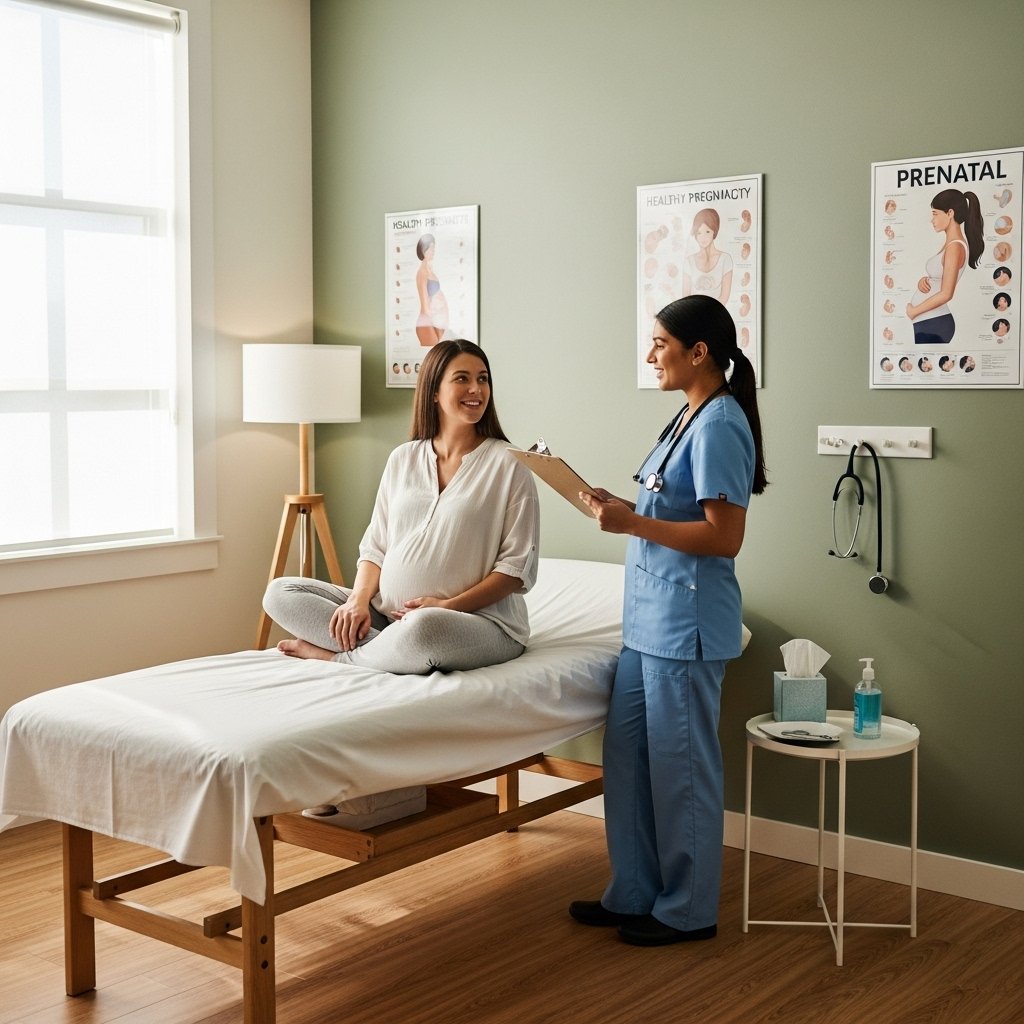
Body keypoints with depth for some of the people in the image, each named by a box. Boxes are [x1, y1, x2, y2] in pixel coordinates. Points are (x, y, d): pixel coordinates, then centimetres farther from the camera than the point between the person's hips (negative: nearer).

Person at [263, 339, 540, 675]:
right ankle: (393, 651, -16)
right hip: (389, 611, 5)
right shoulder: (403, 458, 13)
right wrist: (359, 599, -8)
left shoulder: (507, 463, -2)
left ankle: (338, 656, -11)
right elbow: (375, 546, 12)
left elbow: (517, 567, -6)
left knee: (425, 627, -40)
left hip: (478, 619, -5)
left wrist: (447, 606, -15)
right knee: (280, 592, -5)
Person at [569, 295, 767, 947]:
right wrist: (623, 510, 6)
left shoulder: (720, 424, -16)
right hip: (651, 618, 10)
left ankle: (689, 911, 17)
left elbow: (725, 536, -22)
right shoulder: (691, 417, 14)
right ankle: (635, 893, 27)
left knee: (681, 767, 2)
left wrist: (634, 523, -21)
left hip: (687, 624, -10)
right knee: (627, 753, 14)